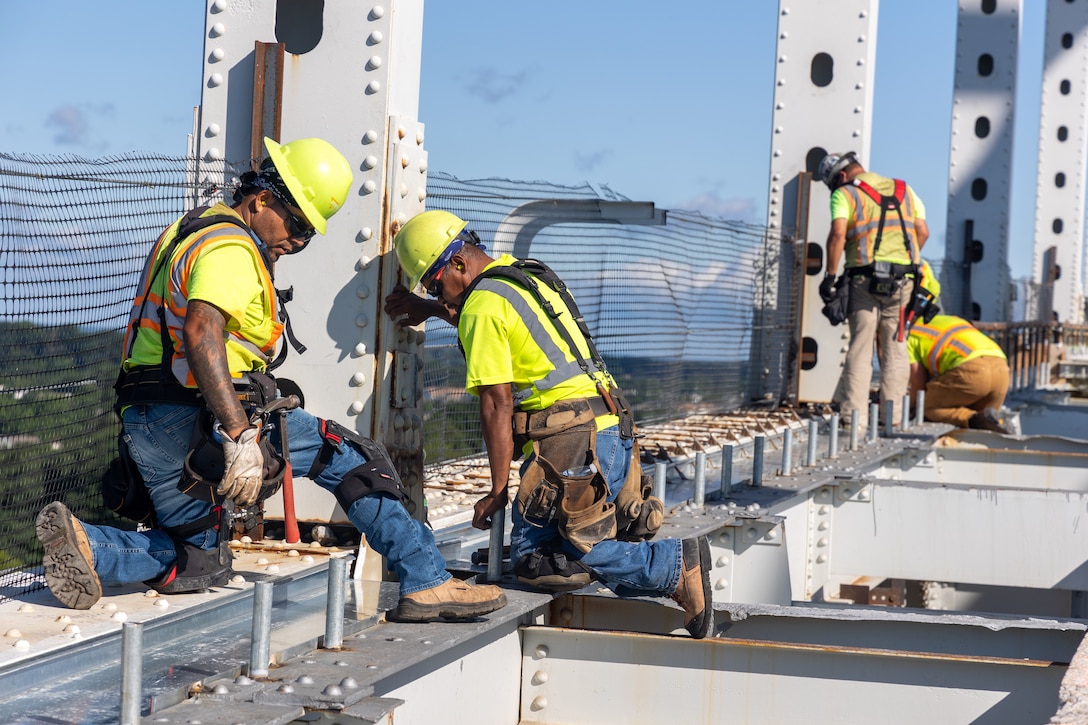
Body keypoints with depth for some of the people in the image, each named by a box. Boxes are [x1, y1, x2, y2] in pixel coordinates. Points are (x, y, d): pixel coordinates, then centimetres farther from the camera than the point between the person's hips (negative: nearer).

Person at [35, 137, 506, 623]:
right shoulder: (232, 249, -12)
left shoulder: (190, 231, 22)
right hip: (196, 418, -10)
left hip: (144, 427, 10)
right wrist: (241, 435, -36)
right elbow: (200, 331, -29)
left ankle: (83, 545, -6)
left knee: (196, 564, 18)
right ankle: (426, 583, -7)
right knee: (351, 457, -3)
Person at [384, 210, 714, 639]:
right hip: (613, 430, 10)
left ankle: (676, 566, -17)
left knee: (536, 562, -10)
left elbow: (497, 404, -11)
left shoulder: (483, 303, -7)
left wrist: (498, 490, -8)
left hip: (572, 444, -10)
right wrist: (427, 310, 46)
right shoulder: (528, 274, 21)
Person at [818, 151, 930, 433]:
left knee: (860, 350, -1)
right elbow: (922, 232, 11)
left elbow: (838, 234, -12)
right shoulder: (904, 191, 18)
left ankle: (854, 418, -7)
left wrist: (830, 275, -10)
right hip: (903, 280, 4)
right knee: (895, 351, 8)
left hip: (865, 278, -4)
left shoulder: (845, 194, 2)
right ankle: (893, 418, 7)